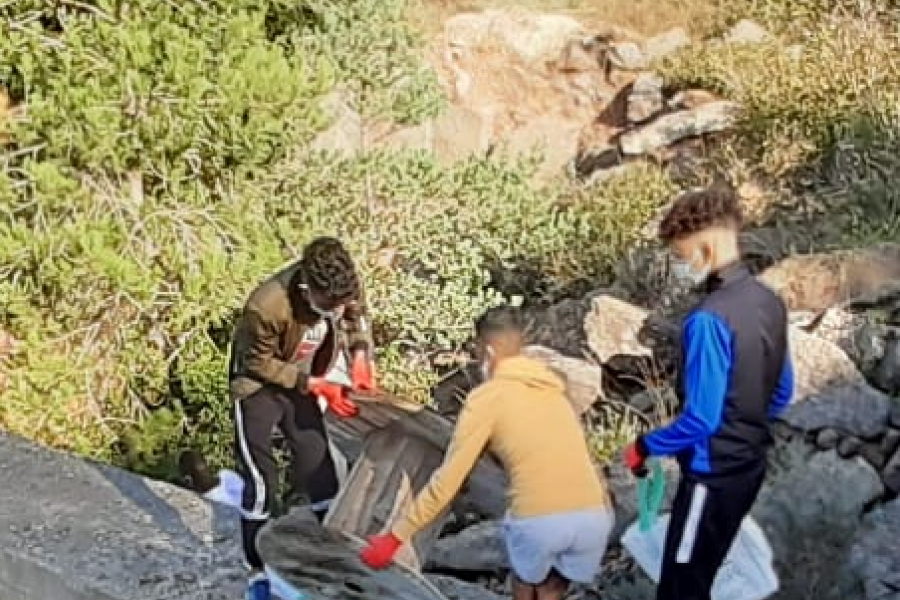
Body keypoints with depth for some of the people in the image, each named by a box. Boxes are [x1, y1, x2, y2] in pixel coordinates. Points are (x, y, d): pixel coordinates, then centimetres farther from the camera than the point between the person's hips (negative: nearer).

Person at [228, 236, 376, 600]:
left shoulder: (343, 286, -24)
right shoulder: (266, 306, -39)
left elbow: (356, 319, 0)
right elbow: (260, 364, -22)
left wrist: (360, 360, -17)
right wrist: (316, 385, -27)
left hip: (300, 383, 5)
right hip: (258, 385, -5)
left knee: (320, 470, 7)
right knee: (261, 481, -4)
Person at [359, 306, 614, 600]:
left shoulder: (487, 396, 4)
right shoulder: (552, 388, 21)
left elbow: (446, 480, 3)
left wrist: (395, 537, 10)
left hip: (539, 520, -4)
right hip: (595, 515, 4)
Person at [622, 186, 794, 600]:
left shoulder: (709, 319, -25)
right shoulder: (769, 302, 2)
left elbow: (700, 419, -24)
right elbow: (781, 393, 12)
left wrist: (644, 447, -9)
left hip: (713, 474, -9)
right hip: (749, 466, 9)